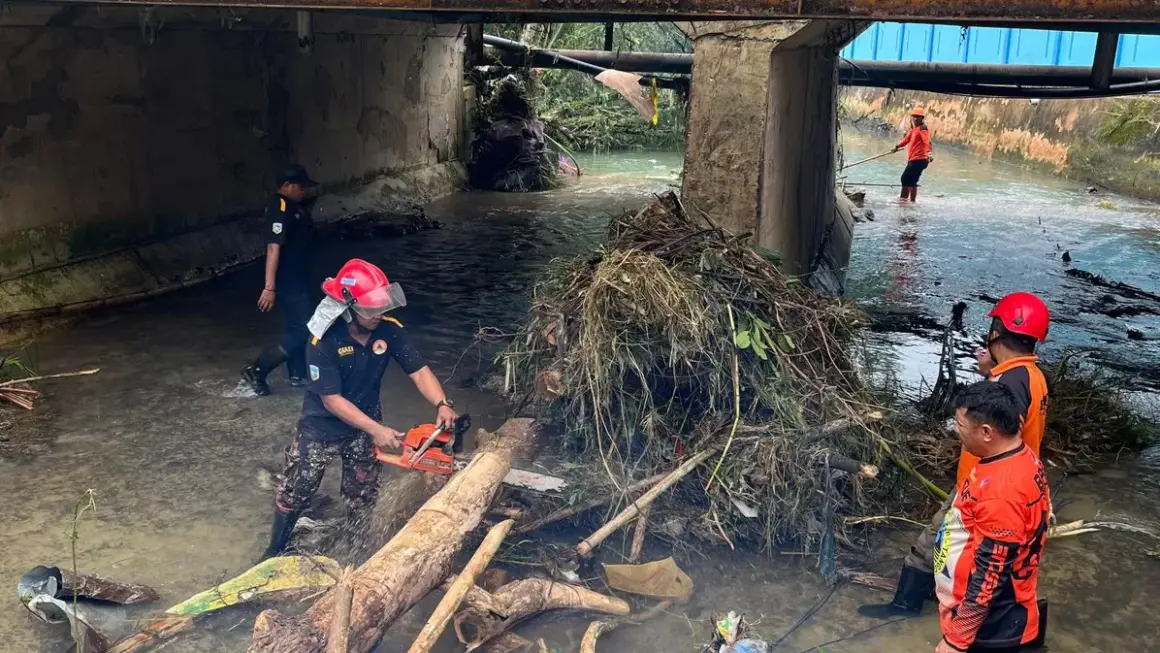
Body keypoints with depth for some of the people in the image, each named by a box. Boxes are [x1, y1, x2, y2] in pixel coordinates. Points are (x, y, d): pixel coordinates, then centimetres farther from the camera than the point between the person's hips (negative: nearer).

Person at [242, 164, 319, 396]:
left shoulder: (295, 206, 8)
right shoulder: (280, 208, -22)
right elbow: (273, 248, -30)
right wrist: (269, 288, -33)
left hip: (297, 279, 10)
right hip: (287, 283, -10)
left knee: (296, 328, 18)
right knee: (301, 331, -8)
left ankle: (298, 375, 31)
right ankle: (256, 369, 2)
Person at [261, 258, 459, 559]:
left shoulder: (390, 330, -19)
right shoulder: (324, 342, -30)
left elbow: (419, 371, -18)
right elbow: (332, 400, -27)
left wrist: (443, 405, -36)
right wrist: (377, 430, -30)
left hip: (365, 424, 3)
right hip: (322, 425, -3)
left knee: (362, 497, 17)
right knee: (294, 492, 11)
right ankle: (275, 551, 34)